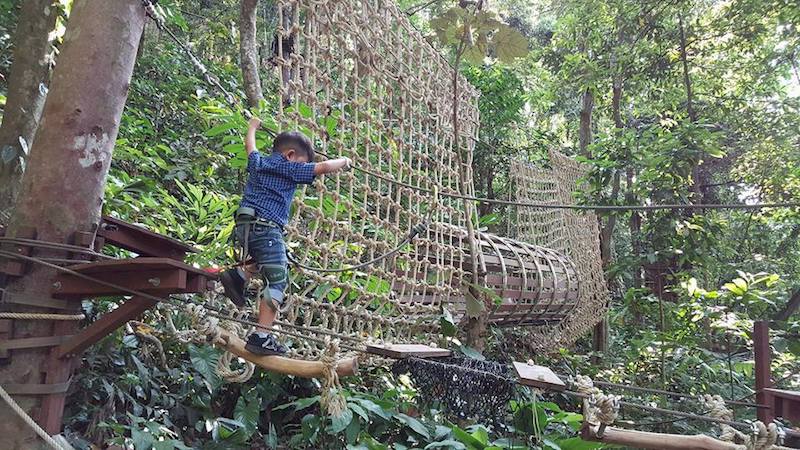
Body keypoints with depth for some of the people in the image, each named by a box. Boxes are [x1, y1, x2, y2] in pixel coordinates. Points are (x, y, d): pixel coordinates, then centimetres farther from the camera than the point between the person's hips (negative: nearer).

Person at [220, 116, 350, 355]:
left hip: (244, 225, 9)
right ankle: (261, 337, -13)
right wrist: (343, 161, 16)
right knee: (277, 279, -8)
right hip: (265, 227, -9)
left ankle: (238, 276, 11)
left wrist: (252, 126, 58)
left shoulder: (258, 162, 19)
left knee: (275, 263, 28)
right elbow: (323, 167, -3)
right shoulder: (289, 168, 0)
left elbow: (250, 145, 40)